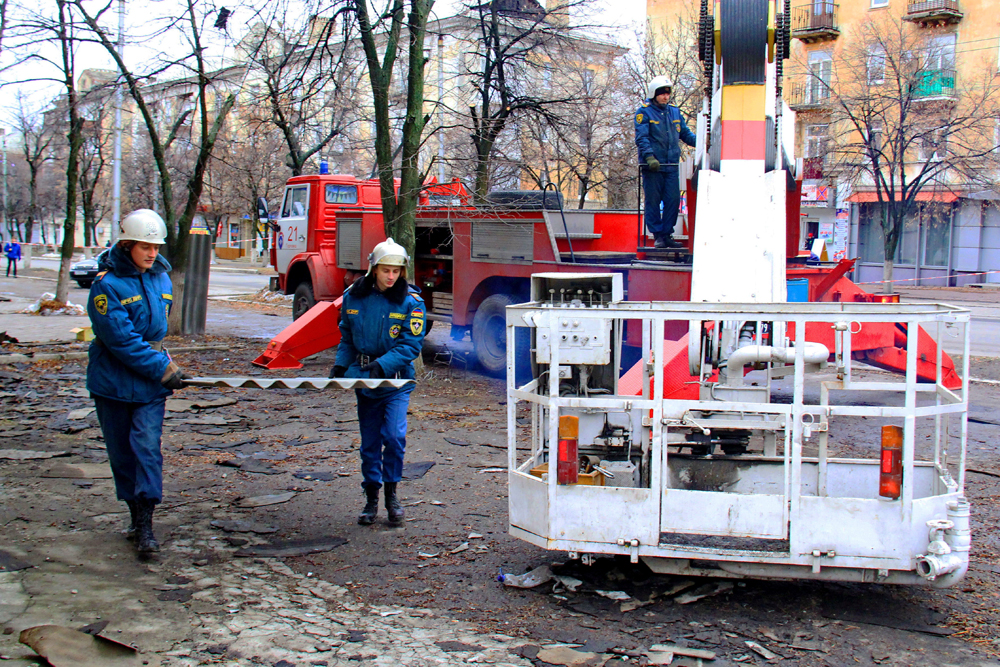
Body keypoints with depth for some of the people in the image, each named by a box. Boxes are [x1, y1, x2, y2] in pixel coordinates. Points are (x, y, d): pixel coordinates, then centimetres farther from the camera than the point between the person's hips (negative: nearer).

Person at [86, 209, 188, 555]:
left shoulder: (161, 277, 4)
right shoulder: (107, 285, -14)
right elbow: (121, 339, -19)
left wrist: (162, 361, 9)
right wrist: (164, 368, -18)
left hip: (151, 383, 3)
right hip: (112, 381, -3)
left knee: (147, 446, -8)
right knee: (121, 450, 8)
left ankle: (145, 526, -7)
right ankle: (136, 515, 24)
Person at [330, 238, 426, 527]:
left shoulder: (410, 300, -9)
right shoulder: (353, 296, 1)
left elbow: (411, 344, -12)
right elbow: (347, 335, 14)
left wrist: (382, 365, -24)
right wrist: (341, 364, 0)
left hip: (396, 380, -3)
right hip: (363, 381, 3)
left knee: (394, 435, -16)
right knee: (369, 441, 9)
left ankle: (391, 493, 4)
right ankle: (371, 497, 22)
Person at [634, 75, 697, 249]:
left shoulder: (675, 112, 16)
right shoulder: (644, 113, 0)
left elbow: (685, 134, 20)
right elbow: (641, 138, -8)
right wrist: (649, 156, -22)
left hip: (671, 165, 5)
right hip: (652, 166, -4)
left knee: (673, 200, 0)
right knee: (653, 201, -1)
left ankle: (667, 234, 10)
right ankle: (658, 235, 7)